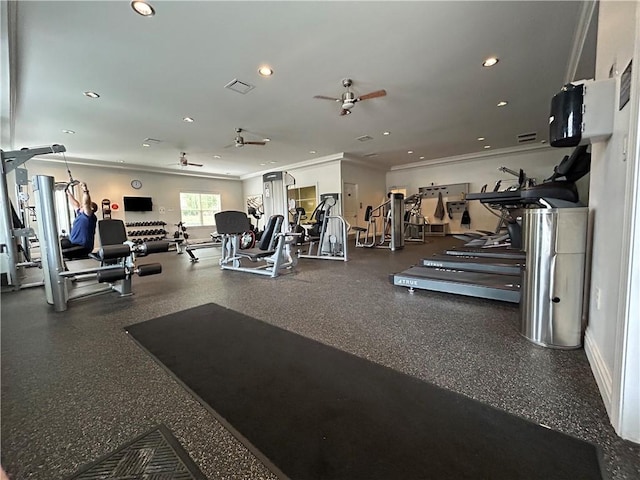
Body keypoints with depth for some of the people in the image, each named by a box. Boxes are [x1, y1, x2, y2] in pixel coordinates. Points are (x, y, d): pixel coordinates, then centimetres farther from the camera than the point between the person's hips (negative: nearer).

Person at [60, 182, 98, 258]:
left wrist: (85, 190, -30)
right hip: (75, 244, 10)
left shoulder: (90, 216, -10)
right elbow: (75, 204, 30)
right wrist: (69, 193, 36)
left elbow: (86, 203, -26)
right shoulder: (80, 214, 16)